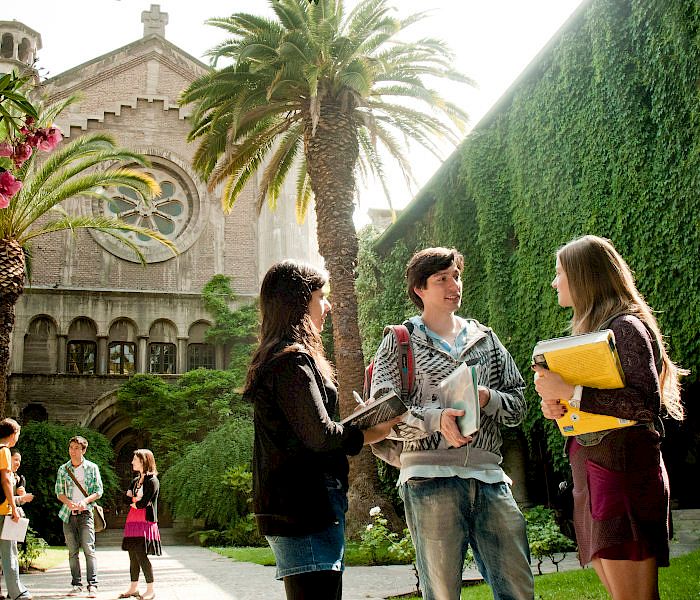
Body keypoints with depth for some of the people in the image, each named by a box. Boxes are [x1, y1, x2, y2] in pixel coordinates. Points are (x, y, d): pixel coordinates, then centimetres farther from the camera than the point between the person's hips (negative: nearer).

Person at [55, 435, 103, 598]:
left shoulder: (92, 468, 4)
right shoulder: (63, 469, 9)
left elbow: (99, 491, 2)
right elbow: (58, 491, 9)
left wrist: (85, 501, -16)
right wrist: (68, 502, -11)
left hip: (85, 513, -3)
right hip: (68, 514, 3)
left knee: (89, 548, -11)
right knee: (72, 551, 5)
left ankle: (92, 585, -12)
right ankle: (76, 585, 11)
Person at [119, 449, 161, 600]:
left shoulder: (152, 481, -8)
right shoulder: (135, 481, 18)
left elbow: (142, 503, -14)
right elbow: (126, 498, 10)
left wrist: (133, 501, 4)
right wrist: (136, 500, -9)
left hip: (145, 522, -8)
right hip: (132, 522, 8)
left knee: (141, 555, -10)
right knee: (133, 556, 9)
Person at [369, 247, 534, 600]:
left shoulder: (485, 338, 20)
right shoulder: (400, 342, 8)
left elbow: (518, 406, 16)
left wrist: (488, 399, -6)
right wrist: (436, 419, -19)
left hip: (489, 476, 4)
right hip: (430, 477, -3)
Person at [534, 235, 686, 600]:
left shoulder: (625, 327, -9)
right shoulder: (592, 330, 19)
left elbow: (646, 405, -20)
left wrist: (568, 390, -21)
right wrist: (555, 405, 2)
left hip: (622, 474, -9)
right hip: (592, 475, 10)